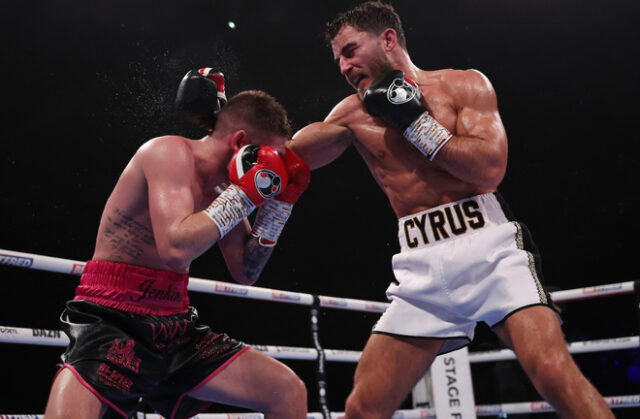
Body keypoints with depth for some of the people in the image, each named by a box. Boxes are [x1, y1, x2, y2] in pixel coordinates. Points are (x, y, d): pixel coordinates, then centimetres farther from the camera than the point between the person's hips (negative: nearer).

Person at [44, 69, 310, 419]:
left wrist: (278, 205, 5)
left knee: (289, 391, 2)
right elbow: (177, 248, -31)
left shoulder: (222, 185, 8)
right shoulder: (172, 153, -15)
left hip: (175, 327, 8)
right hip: (111, 322, -7)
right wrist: (245, 193, -21)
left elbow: (245, 273, 14)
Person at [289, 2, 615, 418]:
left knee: (555, 373, -23)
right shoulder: (354, 112, 11)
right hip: (423, 269, 3)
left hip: (491, 245, -3)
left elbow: (490, 169, -10)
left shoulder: (465, 85, 4)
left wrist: (413, 120, -8)